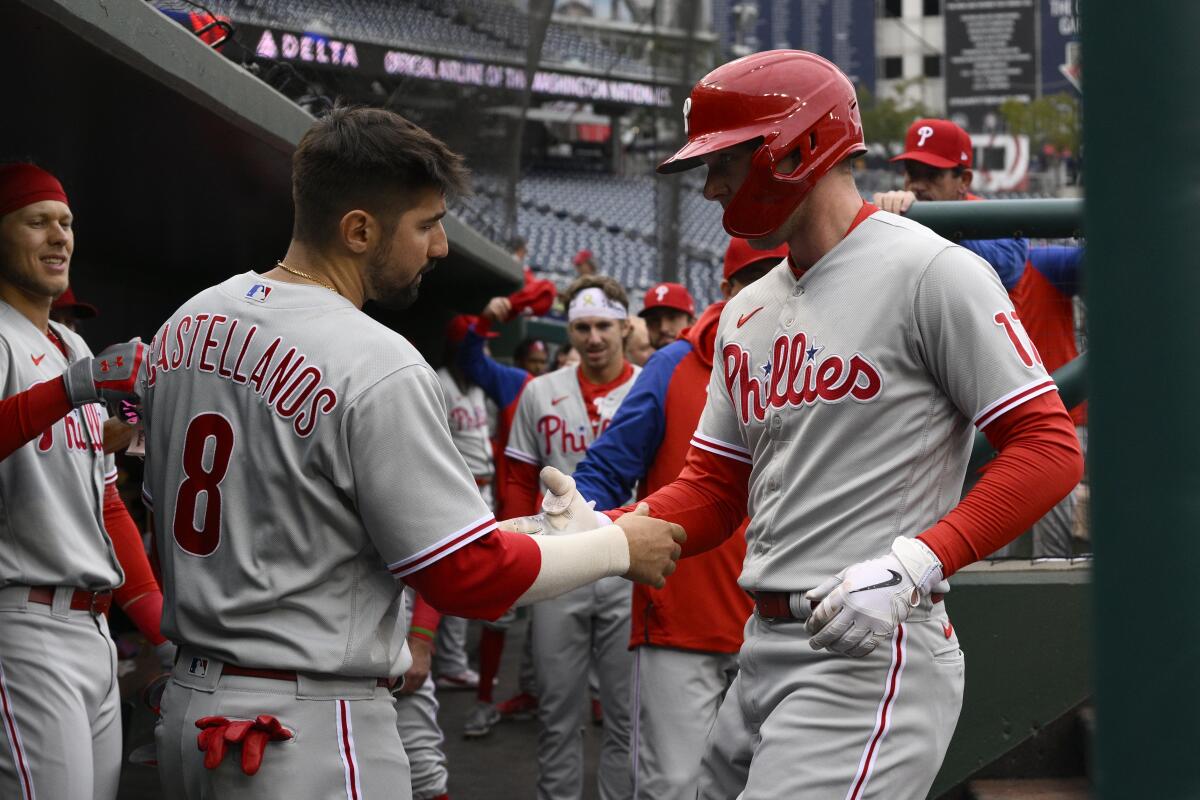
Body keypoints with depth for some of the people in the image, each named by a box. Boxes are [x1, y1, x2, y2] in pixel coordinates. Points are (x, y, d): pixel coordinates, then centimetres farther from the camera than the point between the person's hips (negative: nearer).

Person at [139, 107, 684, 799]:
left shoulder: (185, 325, 6)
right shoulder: (380, 368, -18)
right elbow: (470, 575, -16)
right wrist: (620, 547, -2)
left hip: (189, 700, 8)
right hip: (314, 735, -8)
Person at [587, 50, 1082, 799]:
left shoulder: (930, 272, -7)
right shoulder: (748, 313, 17)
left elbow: (1049, 447, -12)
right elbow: (711, 493, 17)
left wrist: (913, 565, -23)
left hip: (872, 654, -8)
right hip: (762, 656, 8)